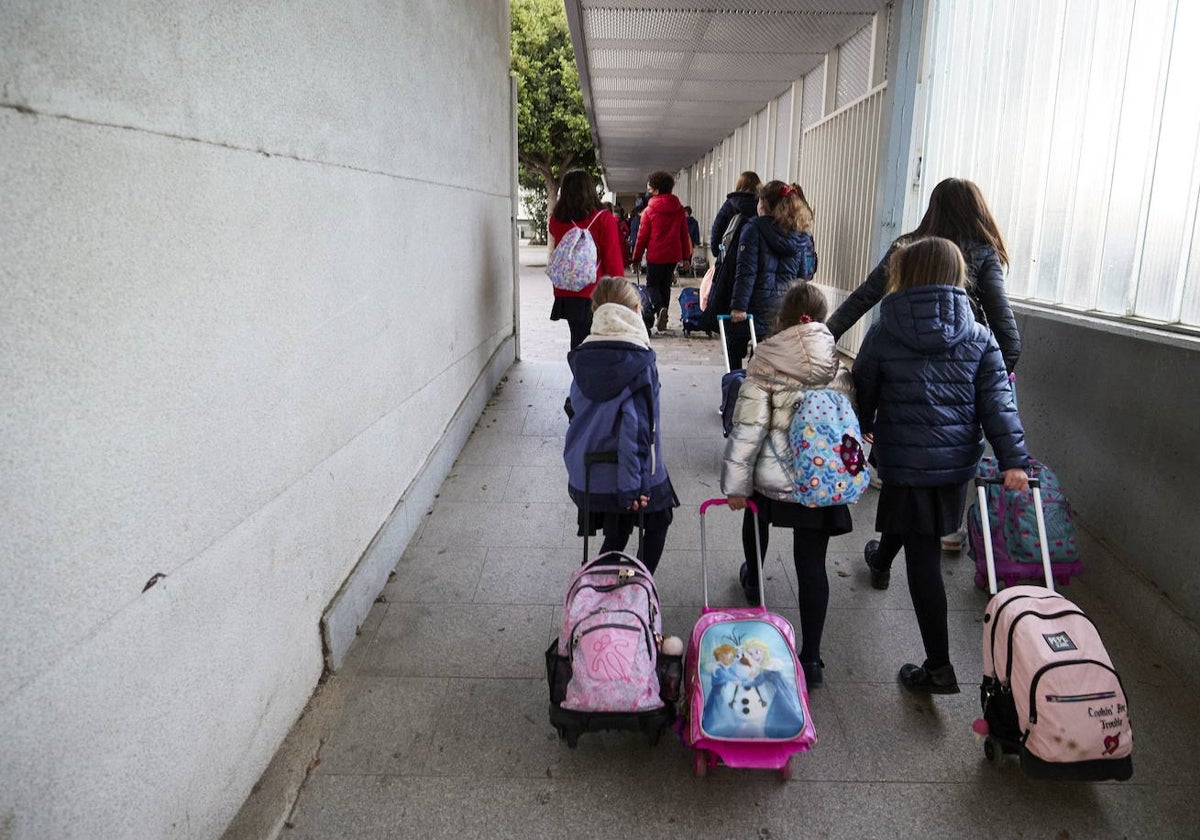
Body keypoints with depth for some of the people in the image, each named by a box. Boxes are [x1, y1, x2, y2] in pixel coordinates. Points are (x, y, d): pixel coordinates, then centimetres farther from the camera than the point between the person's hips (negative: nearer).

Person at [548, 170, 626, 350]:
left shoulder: (556, 220, 0)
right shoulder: (604, 219, -9)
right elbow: (613, 259, -7)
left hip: (565, 293, 4)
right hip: (596, 293, -4)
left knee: (578, 338, 13)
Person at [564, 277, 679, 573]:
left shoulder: (582, 357, -1)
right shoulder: (639, 362, -19)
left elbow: (577, 410, 7)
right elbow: (637, 425, -22)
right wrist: (634, 484, -20)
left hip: (587, 474, 5)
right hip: (629, 474, -5)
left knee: (615, 537, 23)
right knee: (657, 523, 21)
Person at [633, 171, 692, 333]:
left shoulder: (649, 210, -8)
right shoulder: (679, 209, 4)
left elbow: (642, 236, -5)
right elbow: (684, 234, 9)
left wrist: (636, 257, 3)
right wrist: (686, 256, 15)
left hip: (655, 255, -4)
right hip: (673, 255, 4)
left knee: (652, 285, 7)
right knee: (665, 285, 16)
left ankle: (660, 308, -20)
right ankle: (663, 315, 16)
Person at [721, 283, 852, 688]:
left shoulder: (765, 365, -12)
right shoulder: (838, 367, -1)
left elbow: (748, 427, -15)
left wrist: (735, 484, -8)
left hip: (772, 475, -1)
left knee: (756, 520, 31)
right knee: (812, 563, 6)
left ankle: (754, 582, 58)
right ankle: (810, 658, 8)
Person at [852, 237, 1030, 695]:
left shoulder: (883, 335, -8)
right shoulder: (980, 338, 1)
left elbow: (863, 394, 4)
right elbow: (997, 401, -3)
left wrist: (860, 433, 23)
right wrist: (1013, 458, -3)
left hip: (904, 460, -5)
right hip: (957, 460, 5)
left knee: (923, 558, 1)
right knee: (923, 541, 30)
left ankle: (939, 667, 4)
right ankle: (882, 558, 62)